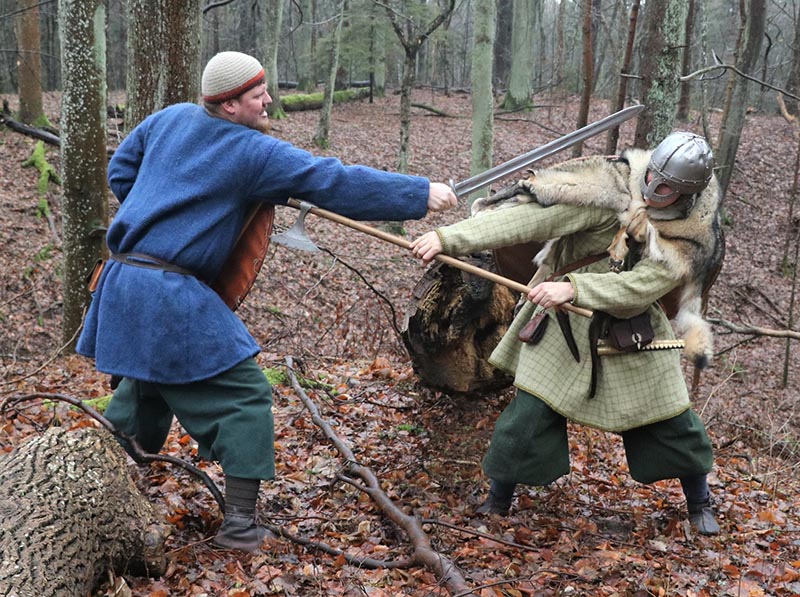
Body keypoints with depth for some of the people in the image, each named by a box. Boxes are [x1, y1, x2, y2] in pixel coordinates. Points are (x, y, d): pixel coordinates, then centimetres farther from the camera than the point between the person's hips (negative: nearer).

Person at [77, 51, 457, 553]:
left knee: (146, 385, 28)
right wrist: (421, 193, -9)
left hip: (124, 282, 8)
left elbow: (120, 172, 20)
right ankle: (240, 525, 0)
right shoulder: (254, 152, -9)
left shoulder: (169, 119, 10)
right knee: (245, 395, 2)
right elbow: (335, 183, -12)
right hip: (172, 295, -8)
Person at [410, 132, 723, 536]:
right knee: (529, 414, -7)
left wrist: (573, 288, -44)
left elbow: (639, 285, -29)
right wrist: (449, 238, -41)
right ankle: (498, 499, 16)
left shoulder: (692, 235, -16)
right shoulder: (609, 188, -22)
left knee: (672, 423, 10)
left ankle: (699, 502, 37)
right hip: (566, 326, -2)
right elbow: (529, 216, -32)